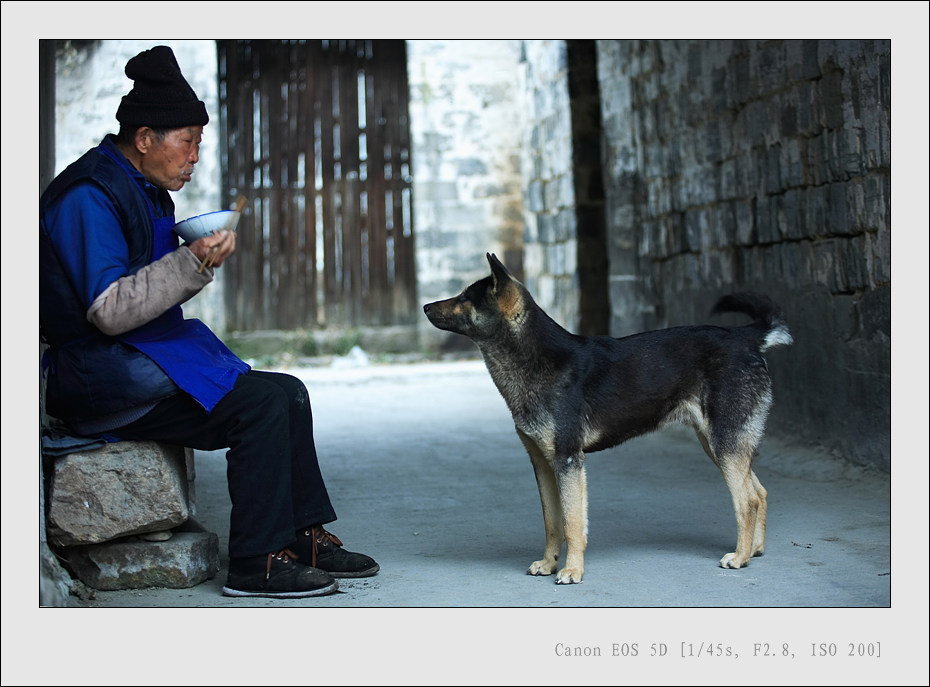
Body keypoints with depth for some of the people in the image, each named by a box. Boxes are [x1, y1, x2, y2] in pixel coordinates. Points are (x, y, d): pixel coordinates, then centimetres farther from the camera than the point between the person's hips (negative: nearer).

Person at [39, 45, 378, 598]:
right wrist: (192, 263, -28)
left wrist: (200, 257, 4)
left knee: (289, 393, 0)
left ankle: (308, 537, 3)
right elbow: (108, 311, -22)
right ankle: (257, 563, -13)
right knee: (259, 403, -21)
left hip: (148, 354, 10)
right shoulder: (88, 197, -15)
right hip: (101, 375, -10)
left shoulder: (147, 190, 16)